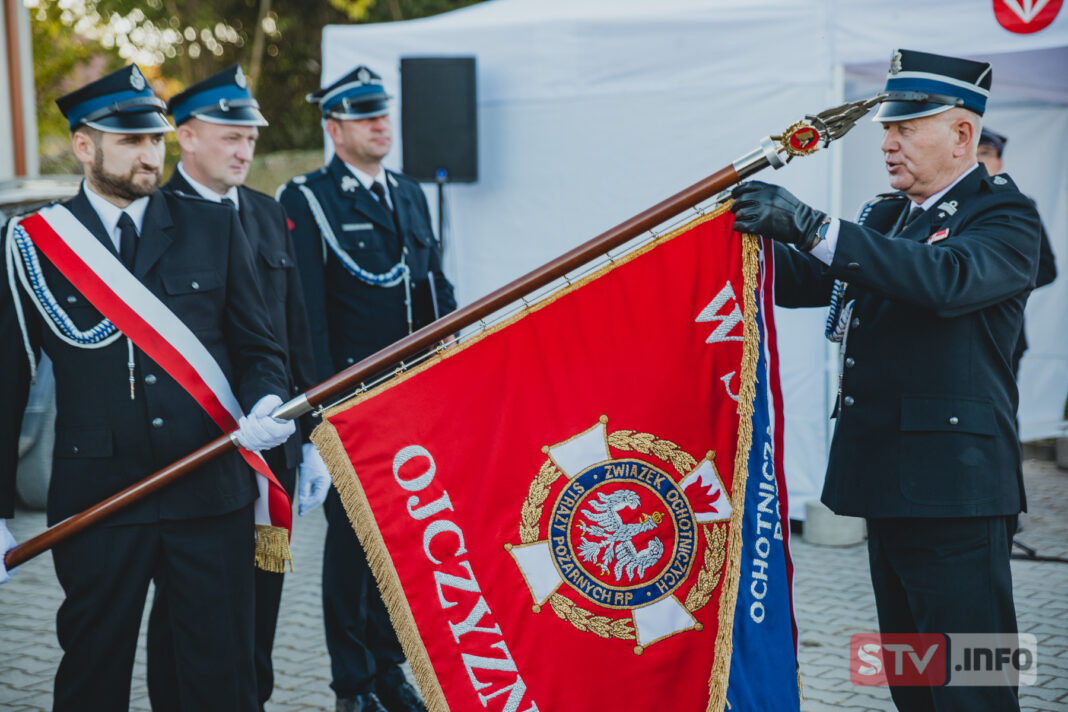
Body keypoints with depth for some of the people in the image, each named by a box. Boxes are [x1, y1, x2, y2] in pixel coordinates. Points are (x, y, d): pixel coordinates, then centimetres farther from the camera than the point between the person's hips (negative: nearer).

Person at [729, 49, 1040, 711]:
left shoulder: (1005, 218, -8)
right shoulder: (889, 218, 18)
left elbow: (947, 278, -29)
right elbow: (806, 281, 15)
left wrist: (812, 226, -33)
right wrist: (762, 230, -4)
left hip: (953, 488, -9)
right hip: (888, 483, 9)